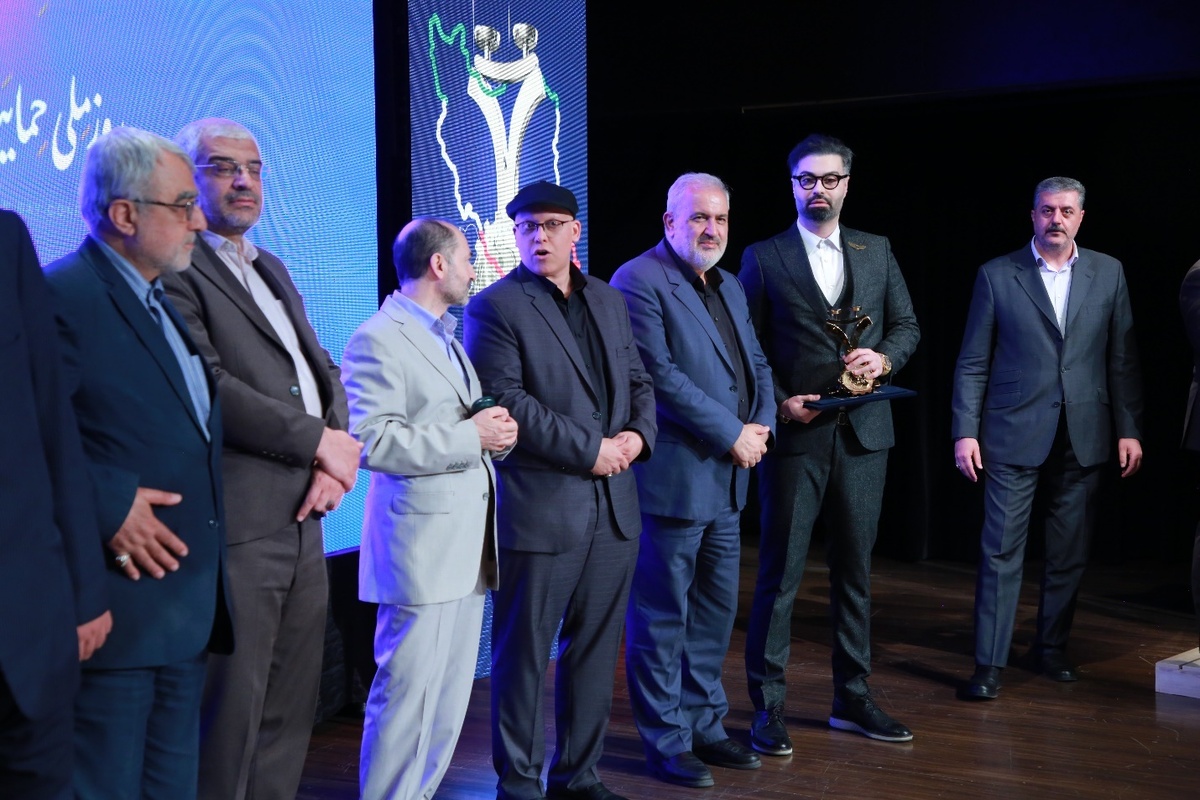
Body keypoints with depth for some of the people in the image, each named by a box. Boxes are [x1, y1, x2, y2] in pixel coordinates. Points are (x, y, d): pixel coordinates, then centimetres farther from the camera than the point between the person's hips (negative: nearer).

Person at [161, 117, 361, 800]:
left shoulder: (271, 270, 20)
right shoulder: (175, 271, -8)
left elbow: (323, 370, 18)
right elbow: (208, 387, -19)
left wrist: (336, 462, 0)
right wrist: (319, 440, -12)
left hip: (302, 523, 8)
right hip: (237, 528, -8)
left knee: (292, 711, 12)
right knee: (232, 714, -2)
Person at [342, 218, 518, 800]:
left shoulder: (448, 337, 19)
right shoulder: (378, 341, -10)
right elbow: (372, 442, -20)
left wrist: (497, 433, 4)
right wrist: (470, 436, -17)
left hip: (469, 548, 9)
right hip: (421, 548, -9)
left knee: (451, 698, 13)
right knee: (409, 697, -6)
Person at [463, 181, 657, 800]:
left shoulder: (610, 301, 14)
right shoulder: (494, 308, -6)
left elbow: (638, 381, 18)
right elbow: (506, 401, -15)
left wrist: (637, 434, -3)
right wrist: (589, 449, -16)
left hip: (613, 507, 6)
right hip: (539, 509, -6)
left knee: (595, 651, 13)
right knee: (524, 654, 3)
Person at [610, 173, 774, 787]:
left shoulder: (729, 287, 16)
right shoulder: (639, 281, -11)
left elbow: (756, 363, 18)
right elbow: (659, 374, -19)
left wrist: (761, 425, -2)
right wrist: (732, 435, -17)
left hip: (726, 481, 9)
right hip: (671, 477, -8)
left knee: (715, 612, 16)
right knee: (661, 619, 2)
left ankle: (704, 725, 29)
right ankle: (666, 742, 13)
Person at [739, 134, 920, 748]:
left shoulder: (877, 252, 11)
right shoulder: (763, 257, 2)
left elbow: (906, 324, 14)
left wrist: (884, 357, -7)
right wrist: (779, 402, -12)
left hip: (862, 433, 4)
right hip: (795, 432, -3)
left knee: (855, 569, 11)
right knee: (780, 571, -1)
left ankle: (852, 697, 21)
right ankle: (768, 707, 7)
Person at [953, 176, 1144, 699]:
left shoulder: (1107, 273, 7)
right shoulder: (997, 275, 1)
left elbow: (1122, 359, 7)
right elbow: (972, 363, 1)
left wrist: (1129, 430, 3)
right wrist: (965, 431, -5)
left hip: (1083, 436, 3)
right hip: (1016, 435, -2)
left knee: (1070, 552, 9)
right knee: (1001, 549, -4)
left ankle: (1052, 647, 24)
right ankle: (989, 664, 0)